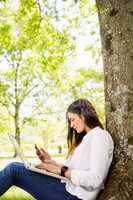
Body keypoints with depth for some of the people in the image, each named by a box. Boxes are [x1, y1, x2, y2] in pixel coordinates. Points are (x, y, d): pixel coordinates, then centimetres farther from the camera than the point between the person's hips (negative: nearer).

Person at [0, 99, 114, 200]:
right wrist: (51, 161, 4)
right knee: (14, 167, 0)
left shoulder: (100, 136, -10)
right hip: (69, 188, 8)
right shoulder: (87, 137, 17)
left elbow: (94, 180, -21)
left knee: (14, 169, -12)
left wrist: (61, 170, -16)